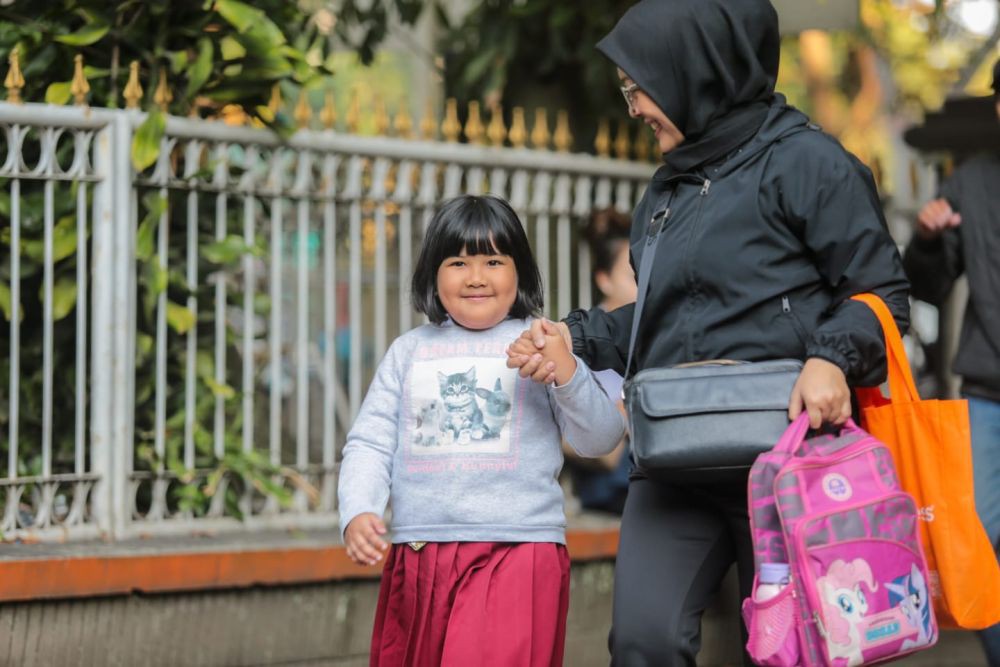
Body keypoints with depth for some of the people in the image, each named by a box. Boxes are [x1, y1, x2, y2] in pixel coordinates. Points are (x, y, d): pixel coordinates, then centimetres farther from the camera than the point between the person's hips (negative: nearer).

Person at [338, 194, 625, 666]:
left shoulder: (542, 346, 5)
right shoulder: (409, 351, 13)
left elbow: (600, 439, 1)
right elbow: (370, 443, 10)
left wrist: (567, 372, -15)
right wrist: (357, 513, -7)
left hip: (517, 555, -3)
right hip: (417, 555, 4)